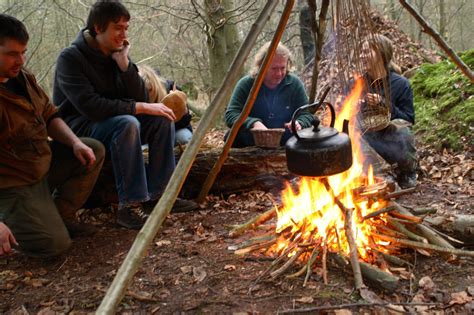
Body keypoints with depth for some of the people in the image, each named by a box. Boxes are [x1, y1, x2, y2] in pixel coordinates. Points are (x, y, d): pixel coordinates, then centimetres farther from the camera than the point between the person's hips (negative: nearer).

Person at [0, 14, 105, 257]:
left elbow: (49, 116, 11)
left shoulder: (22, 77, 0)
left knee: (95, 150, 4)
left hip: (43, 162, 9)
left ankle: (60, 216, 10)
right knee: (55, 244, -17)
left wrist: (75, 142, -8)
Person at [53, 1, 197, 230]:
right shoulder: (70, 58, -17)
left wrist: (124, 63, -13)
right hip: (77, 128, -7)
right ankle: (129, 206, -30)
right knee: (126, 124, -34)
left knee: (162, 119, -8)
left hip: (112, 124, 8)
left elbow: (141, 98, -2)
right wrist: (140, 108, -27)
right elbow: (89, 106, -29)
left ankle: (157, 194, -7)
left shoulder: (116, 54, 5)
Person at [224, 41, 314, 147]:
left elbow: (307, 115, 5)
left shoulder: (295, 84, 3)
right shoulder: (245, 84, -2)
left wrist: (299, 123, -21)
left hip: (287, 148, 1)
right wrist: (253, 123, -27)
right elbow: (230, 115, -7)